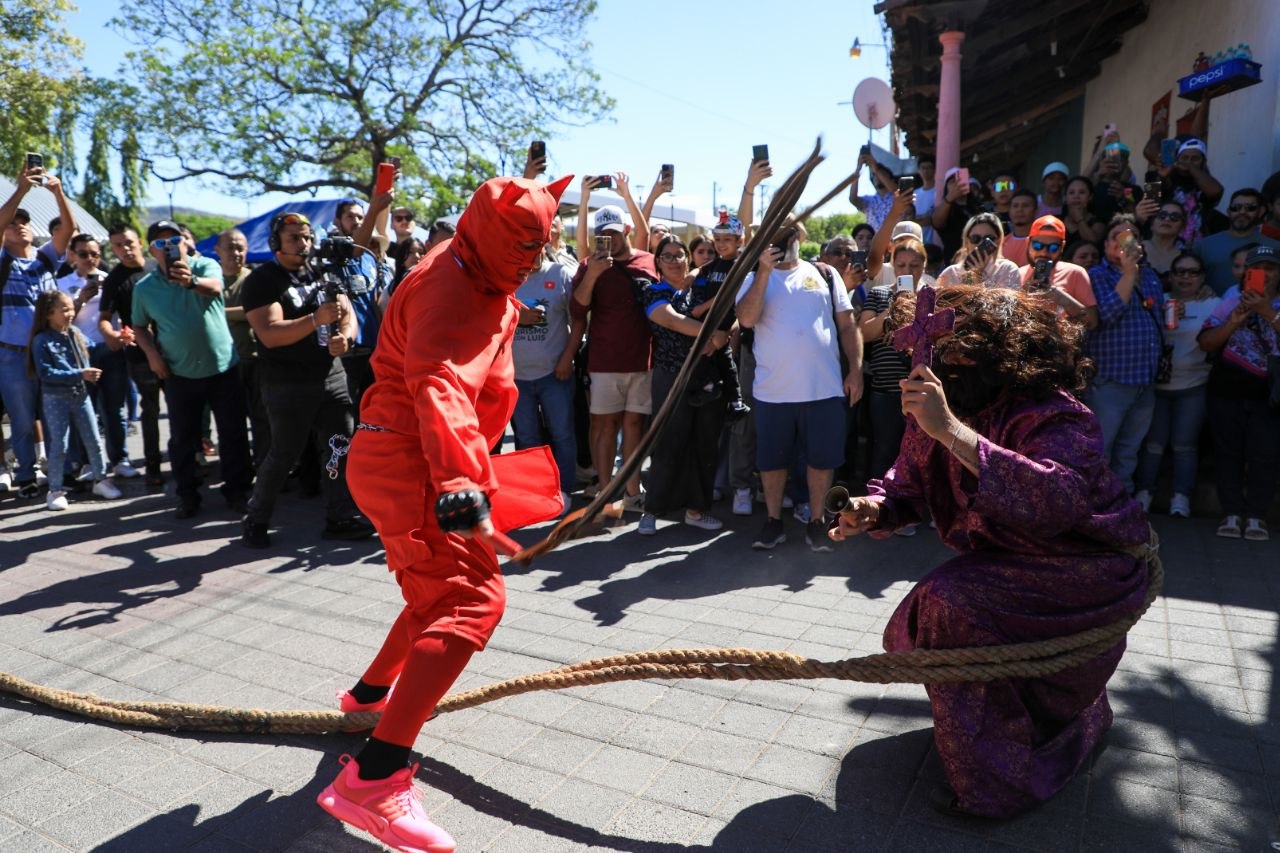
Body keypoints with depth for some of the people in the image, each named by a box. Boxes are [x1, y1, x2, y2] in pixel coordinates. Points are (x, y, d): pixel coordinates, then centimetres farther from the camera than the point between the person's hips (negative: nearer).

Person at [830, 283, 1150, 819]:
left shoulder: (1054, 418, -29)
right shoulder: (938, 414, -7)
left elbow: (1059, 501, -48)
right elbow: (907, 487, 0)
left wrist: (952, 431, -54)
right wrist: (873, 509, -23)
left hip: (1084, 575, -8)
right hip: (1008, 568, 8)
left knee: (949, 605, -27)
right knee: (912, 631, 10)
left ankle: (994, 781, -5)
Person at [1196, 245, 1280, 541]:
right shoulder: (1232, 302, 8)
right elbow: (1206, 343, 1)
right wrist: (1235, 320, -11)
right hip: (1227, 393, 1)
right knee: (1228, 452, 2)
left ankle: (1256, 516, 5)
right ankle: (1232, 514, 9)